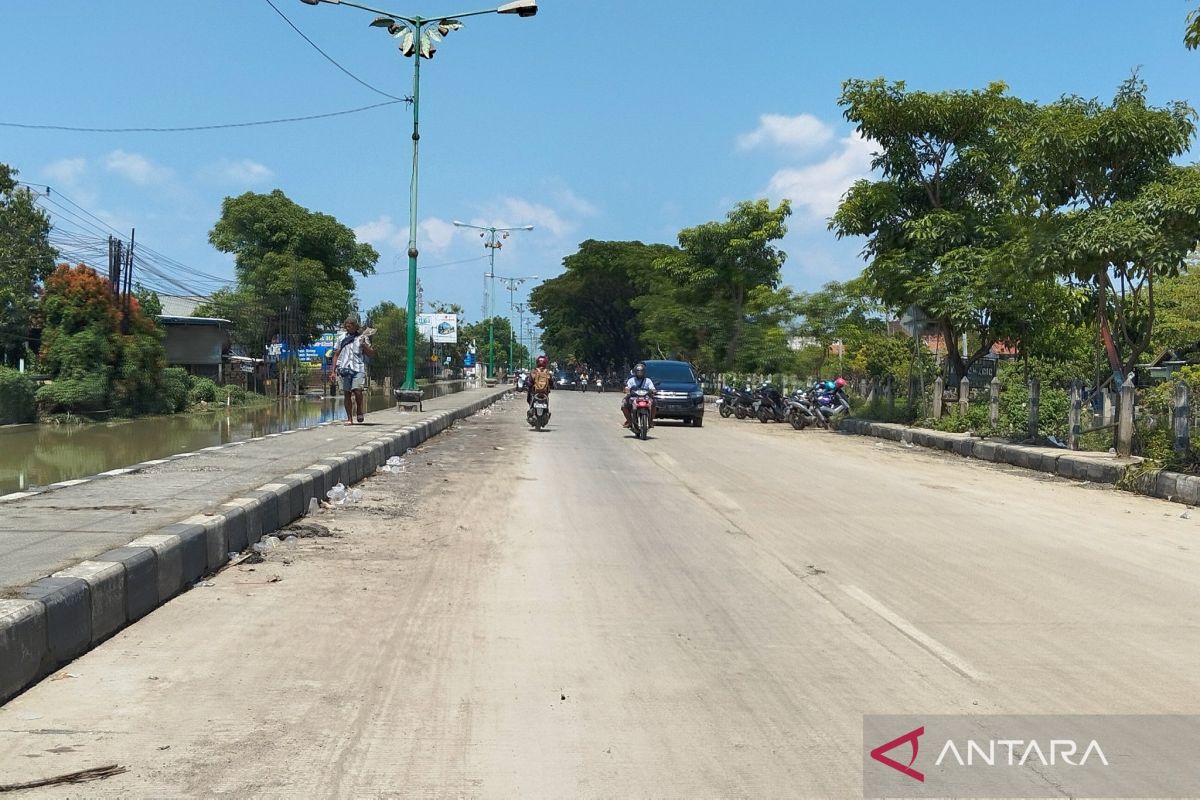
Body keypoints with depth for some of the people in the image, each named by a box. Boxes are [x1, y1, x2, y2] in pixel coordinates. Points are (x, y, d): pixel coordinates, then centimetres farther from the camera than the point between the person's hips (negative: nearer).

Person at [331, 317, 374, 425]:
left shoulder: (362, 338, 10)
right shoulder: (342, 339, 16)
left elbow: (371, 353, 4)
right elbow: (336, 354, 20)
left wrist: (364, 345, -13)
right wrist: (333, 371, 14)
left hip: (358, 368, -2)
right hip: (345, 369, 3)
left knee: (357, 391, -19)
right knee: (347, 394, 0)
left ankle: (359, 410, 7)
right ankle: (349, 419, 6)